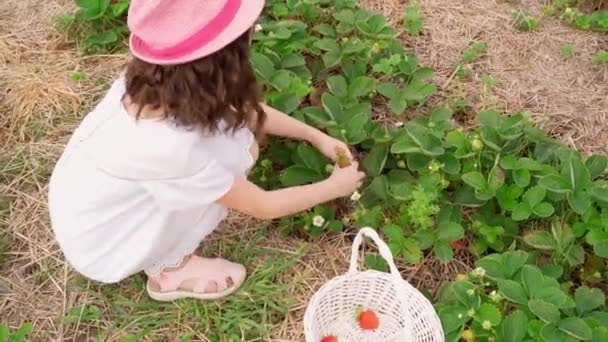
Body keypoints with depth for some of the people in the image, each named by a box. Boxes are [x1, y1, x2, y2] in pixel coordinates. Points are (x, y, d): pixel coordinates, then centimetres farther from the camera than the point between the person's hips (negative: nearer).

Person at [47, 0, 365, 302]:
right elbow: (263, 206, -21)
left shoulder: (156, 78, -17)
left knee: (238, 135, -4)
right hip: (99, 244, -7)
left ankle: (166, 260, 9)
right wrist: (334, 187, -6)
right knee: (233, 151, -20)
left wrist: (315, 135, 7)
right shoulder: (170, 147, -38)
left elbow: (244, 110, 2)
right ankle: (169, 270, -1)